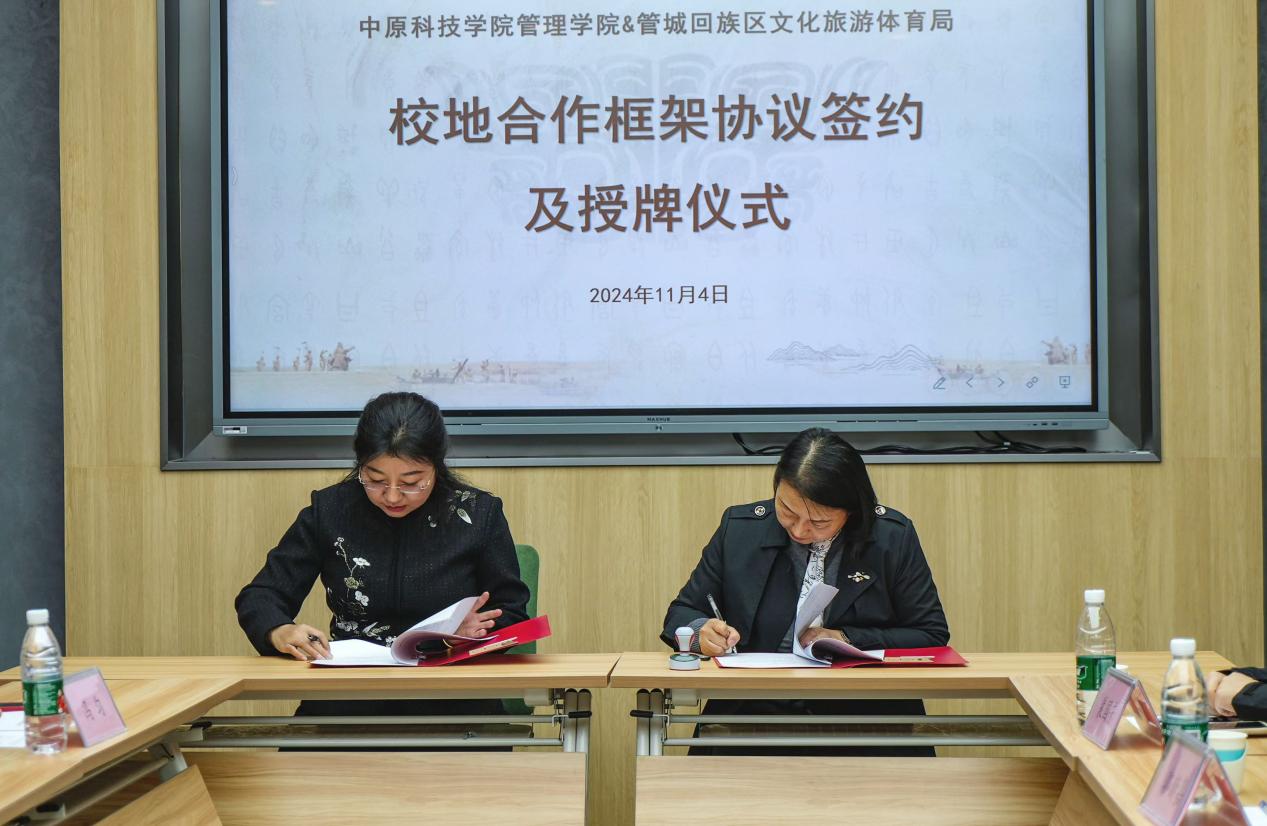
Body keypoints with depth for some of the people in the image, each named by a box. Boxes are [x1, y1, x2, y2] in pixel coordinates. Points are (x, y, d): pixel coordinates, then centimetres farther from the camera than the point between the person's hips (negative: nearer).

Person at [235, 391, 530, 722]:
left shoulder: (479, 514, 5)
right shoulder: (329, 511, 6)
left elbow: (512, 617, 11)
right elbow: (259, 596, 8)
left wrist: (472, 632, -13)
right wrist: (281, 633, -15)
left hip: (452, 698, 1)